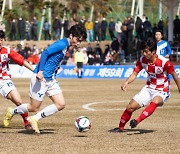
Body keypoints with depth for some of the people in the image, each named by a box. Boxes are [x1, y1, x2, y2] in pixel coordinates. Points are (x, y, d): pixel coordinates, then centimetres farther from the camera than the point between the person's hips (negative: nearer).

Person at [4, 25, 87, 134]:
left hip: (51, 79, 9)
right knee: (34, 108, 0)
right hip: (41, 78, -9)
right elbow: (45, 53, -24)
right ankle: (12, 112, 26)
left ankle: (35, 119, 4)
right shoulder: (61, 44, -16)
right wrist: (40, 71, -30)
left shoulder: (66, 47, 13)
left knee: (61, 104, -2)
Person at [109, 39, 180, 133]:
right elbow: (134, 74, -8)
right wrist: (126, 82, -28)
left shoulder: (164, 62, -22)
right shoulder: (142, 60, -8)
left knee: (154, 102, -39)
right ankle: (121, 127, 19)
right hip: (149, 89, 5)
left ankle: (137, 121, -47)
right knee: (130, 107, 0)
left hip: (162, 91, -5)